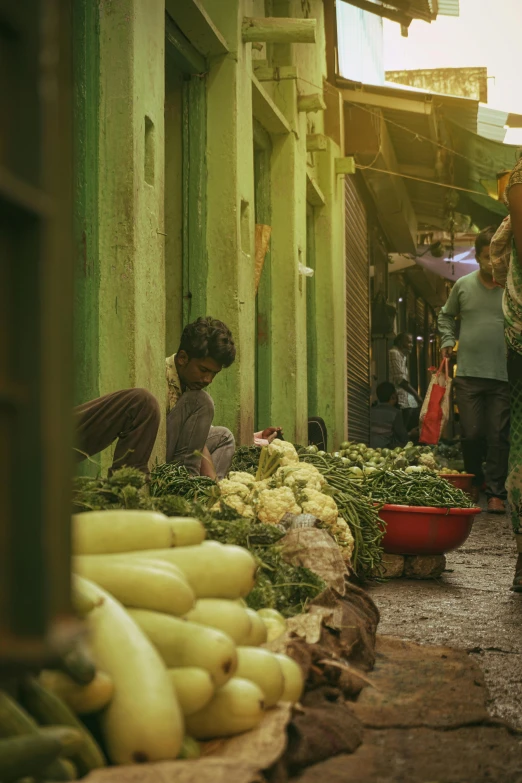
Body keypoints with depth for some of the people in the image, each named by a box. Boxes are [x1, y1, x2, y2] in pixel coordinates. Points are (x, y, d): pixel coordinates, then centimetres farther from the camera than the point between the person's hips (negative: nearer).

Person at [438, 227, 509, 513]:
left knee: (498, 436, 0)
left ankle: (496, 492, 7)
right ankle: (474, 482, 26)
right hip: (469, 373, 2)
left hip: (503, 375, -1)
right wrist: (448, 340, 9)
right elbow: (446, 315, 23)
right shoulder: (463, 285, 7)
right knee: (471, 433, 3)